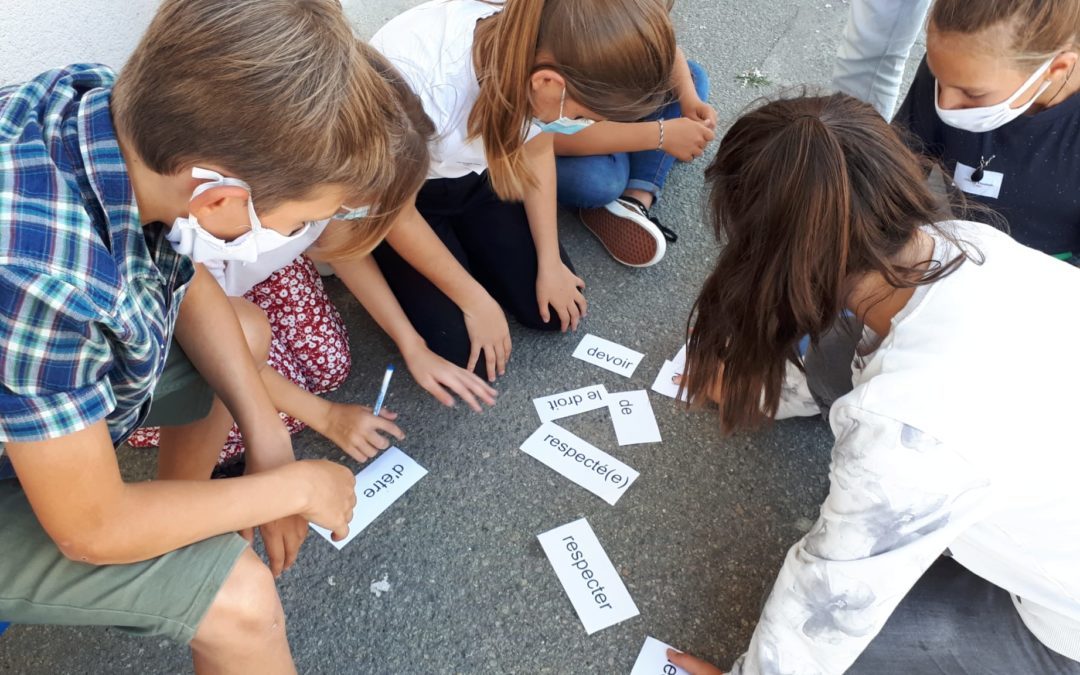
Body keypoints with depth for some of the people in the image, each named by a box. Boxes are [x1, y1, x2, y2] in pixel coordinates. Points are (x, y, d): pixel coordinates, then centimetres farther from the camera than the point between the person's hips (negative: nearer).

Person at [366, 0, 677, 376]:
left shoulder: (536, 48, -24)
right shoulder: (414, 74, -40)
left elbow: (537, 153, -3)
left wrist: (550, 264, -3)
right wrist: (475, 301, -16)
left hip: (478, 176, 4)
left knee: (549, 311, -2)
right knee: (455, 347, -12)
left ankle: (461, 242, 20)